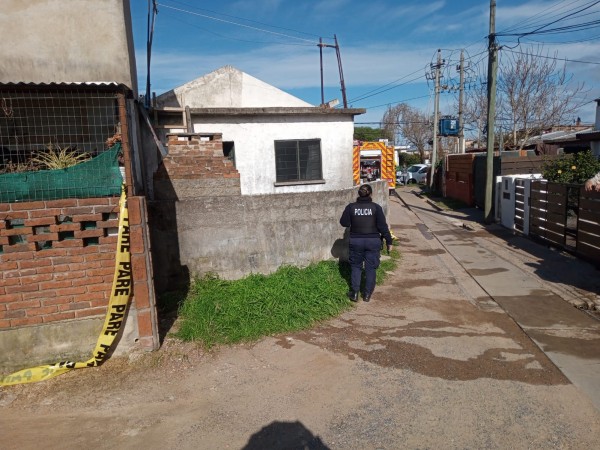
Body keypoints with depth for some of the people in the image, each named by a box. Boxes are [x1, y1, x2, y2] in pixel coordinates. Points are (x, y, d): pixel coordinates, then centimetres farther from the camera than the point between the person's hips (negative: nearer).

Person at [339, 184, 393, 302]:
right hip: (373, 241, 0)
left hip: (356, 241, 1)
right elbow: (383, 226, -8)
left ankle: (354, 293, 15)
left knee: (356, 266, 16)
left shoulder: (351, 207, -6)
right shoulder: (376, 207, -8)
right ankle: (367, 294, 18)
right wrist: (388, 241, 1)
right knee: (370, 268, 12)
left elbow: (344, 222, 0)